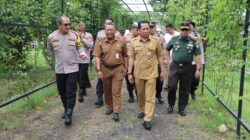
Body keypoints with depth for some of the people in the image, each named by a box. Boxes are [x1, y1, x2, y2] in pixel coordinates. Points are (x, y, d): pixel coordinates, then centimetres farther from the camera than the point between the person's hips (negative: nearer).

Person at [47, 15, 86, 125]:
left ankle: (69, 114, 2)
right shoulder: (51, 37, -4)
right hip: (59, 69, 2)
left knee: (71, 92, -4)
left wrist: (82, 53, -10)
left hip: (72, 68, -2)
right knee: (62, 92, 14)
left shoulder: (74, 35, -4)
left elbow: (79, 46, 10)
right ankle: (66, 109, 33)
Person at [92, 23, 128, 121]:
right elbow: (97, 57, -6)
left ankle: (116, 112, 3)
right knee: (107, 90, 14)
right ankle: (109, 107, 32)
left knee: (116, 91, -2)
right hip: (105, 69, 2)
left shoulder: (121, 41, -2)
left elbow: (125, 55, 6)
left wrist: (125, 67, 4)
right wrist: (98, 70, -15)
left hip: (118, 69, -2)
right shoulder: (100, 42, -2)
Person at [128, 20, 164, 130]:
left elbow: (159, 57, 4)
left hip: (151, 73, -2)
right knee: (140, 94, 16)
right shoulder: (134, 42, 0)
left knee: (150, 97, -1)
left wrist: (162, 71, 6)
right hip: (138, 73, 2)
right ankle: (143, 110, 38)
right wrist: (129, 73, -2)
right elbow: (131, 58, 2)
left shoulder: (155, 40, -3)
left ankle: (147, 119, 2)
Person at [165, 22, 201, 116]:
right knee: (172, 86, -5)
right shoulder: (174, 40, 2)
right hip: (174, 67, 0)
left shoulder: (193, 41, 0)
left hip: (187, 68, 0)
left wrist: (198, 69, -6)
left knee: (185, 90, 8)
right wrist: (168, 61, 8)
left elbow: (197, 56, 0)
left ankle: (182, 108, 23)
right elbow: (167, 50, 17)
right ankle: (171, 104, 19)